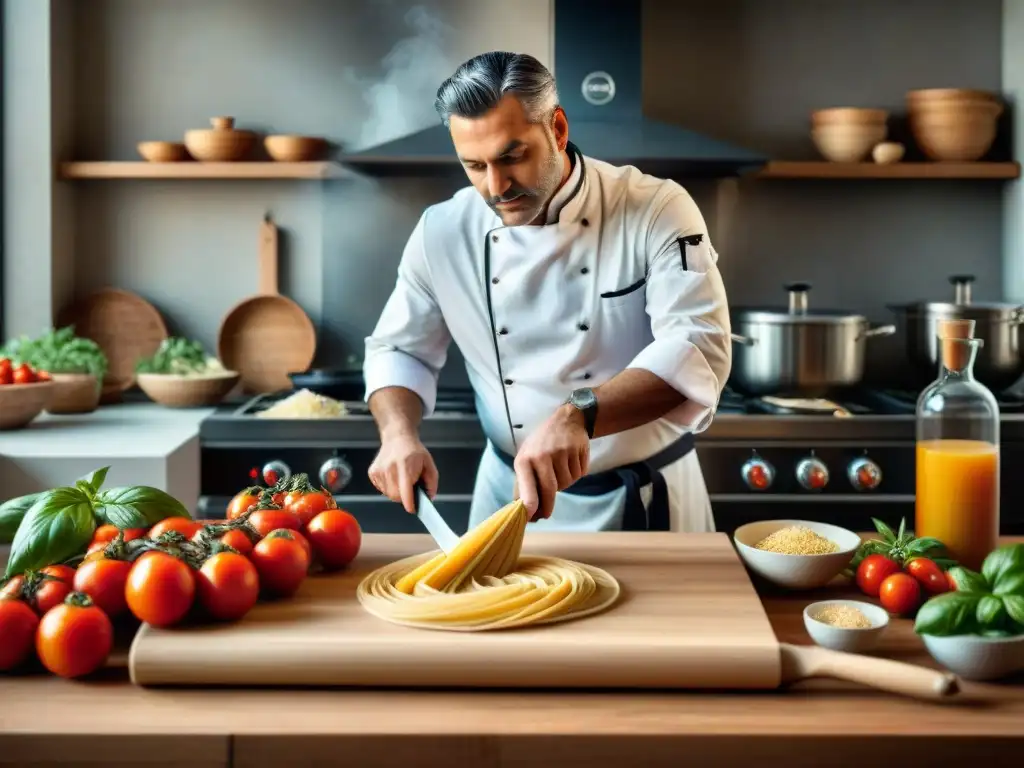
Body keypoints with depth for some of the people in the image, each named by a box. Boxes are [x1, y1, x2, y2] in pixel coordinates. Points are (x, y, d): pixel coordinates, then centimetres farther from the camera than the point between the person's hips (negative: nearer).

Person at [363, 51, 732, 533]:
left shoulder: (657, 212, -17)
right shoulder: (442, 232, -7)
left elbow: (698, 350, -28)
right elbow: (398, 349, 5)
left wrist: (579, 415, -44)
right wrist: (399, 433, -16)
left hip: (647, 500, -2)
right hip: (513, 494, 3)